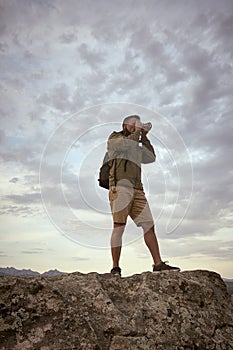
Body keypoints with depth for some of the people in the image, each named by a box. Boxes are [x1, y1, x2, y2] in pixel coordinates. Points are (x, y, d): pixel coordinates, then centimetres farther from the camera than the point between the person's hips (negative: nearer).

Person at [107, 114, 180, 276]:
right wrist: (137, 130, 8)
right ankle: (115, 269, -4)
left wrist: (144, 136, 18)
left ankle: (158, 264, 1)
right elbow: (127, 144, -9)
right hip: (120, 186, -6)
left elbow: (151, 157, 18)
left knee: (149, 225, -2)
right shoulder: (114, 137, 12)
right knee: (119, 227, -9)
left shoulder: (137, 148, 31)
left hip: (137, 190, 7)